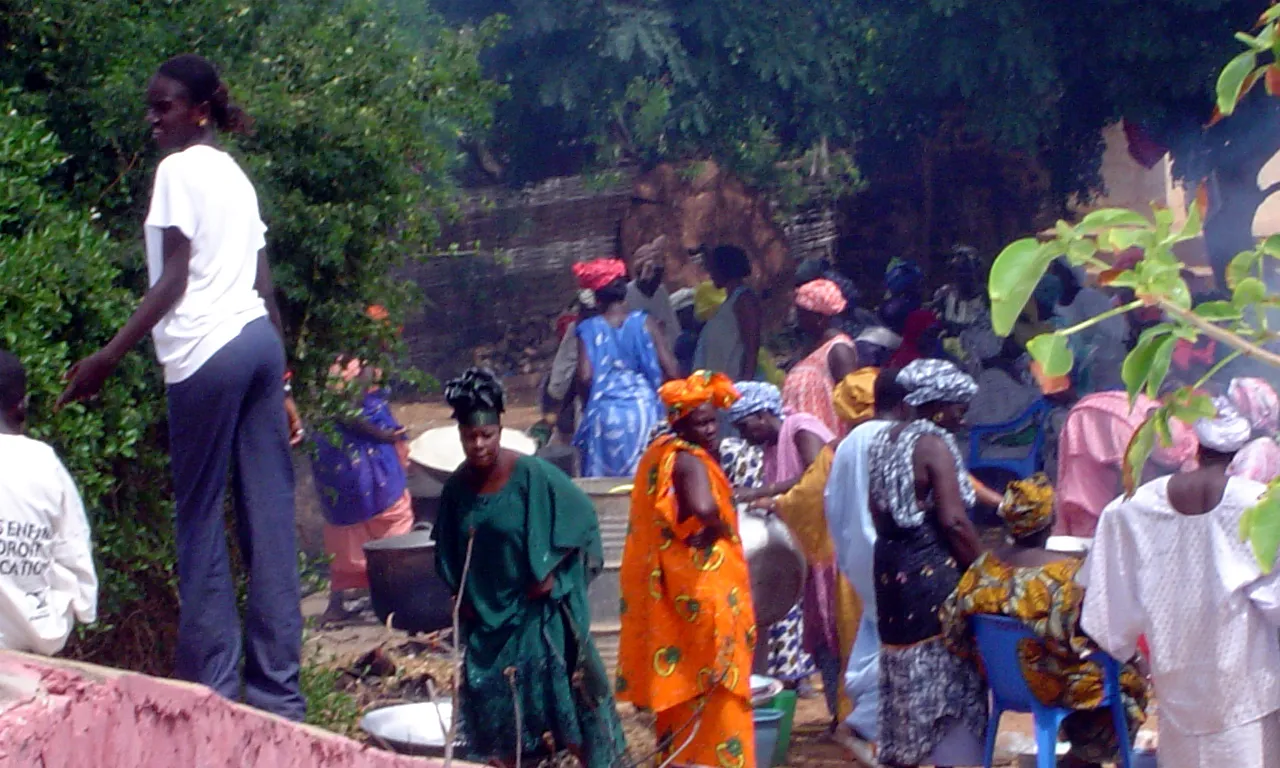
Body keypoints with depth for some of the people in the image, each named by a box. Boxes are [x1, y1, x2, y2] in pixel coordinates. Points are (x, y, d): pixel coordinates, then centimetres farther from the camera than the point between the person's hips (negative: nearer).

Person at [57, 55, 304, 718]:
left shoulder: (179, 168, -3)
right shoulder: (236, 177, 21)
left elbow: (174, 279, -11)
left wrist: (108, 358, -13)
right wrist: (280, 389, 20)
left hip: (206, 352, -8)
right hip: (260, 340, 8)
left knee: (200, 519, -3)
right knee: (269, 520, 4)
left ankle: (211, 686, -4)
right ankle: (277, 690, 5)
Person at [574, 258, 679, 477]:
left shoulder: (589, 329, -3)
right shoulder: (644, 323, -2)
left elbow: (585, 377, -10)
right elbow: (670, 370, -5)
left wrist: (588, 405, 8)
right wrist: (654, 394, 12)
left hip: (605, 415, -1)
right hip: (644, 411, 1)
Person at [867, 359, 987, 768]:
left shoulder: (884, 441, 11)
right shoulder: (934, 444, -14)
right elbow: (953, 520, -19)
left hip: (891, 566, 8)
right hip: (932, 570, -8)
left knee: (904, 670, 15)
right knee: (942, 669, -3)